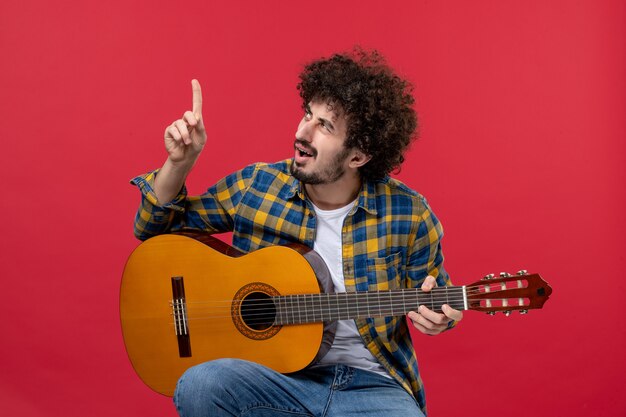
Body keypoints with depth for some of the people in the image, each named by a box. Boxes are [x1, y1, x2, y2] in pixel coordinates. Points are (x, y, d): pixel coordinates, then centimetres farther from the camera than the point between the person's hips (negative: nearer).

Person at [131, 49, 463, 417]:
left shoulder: (407, 213, -6)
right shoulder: (254, 186, -2)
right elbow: (155, 229, 9)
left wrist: (437, 317, -14)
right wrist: (179, 163, -8)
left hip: (371, 385, -1)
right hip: (275, 374, 1)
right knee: (199, 386, -31)